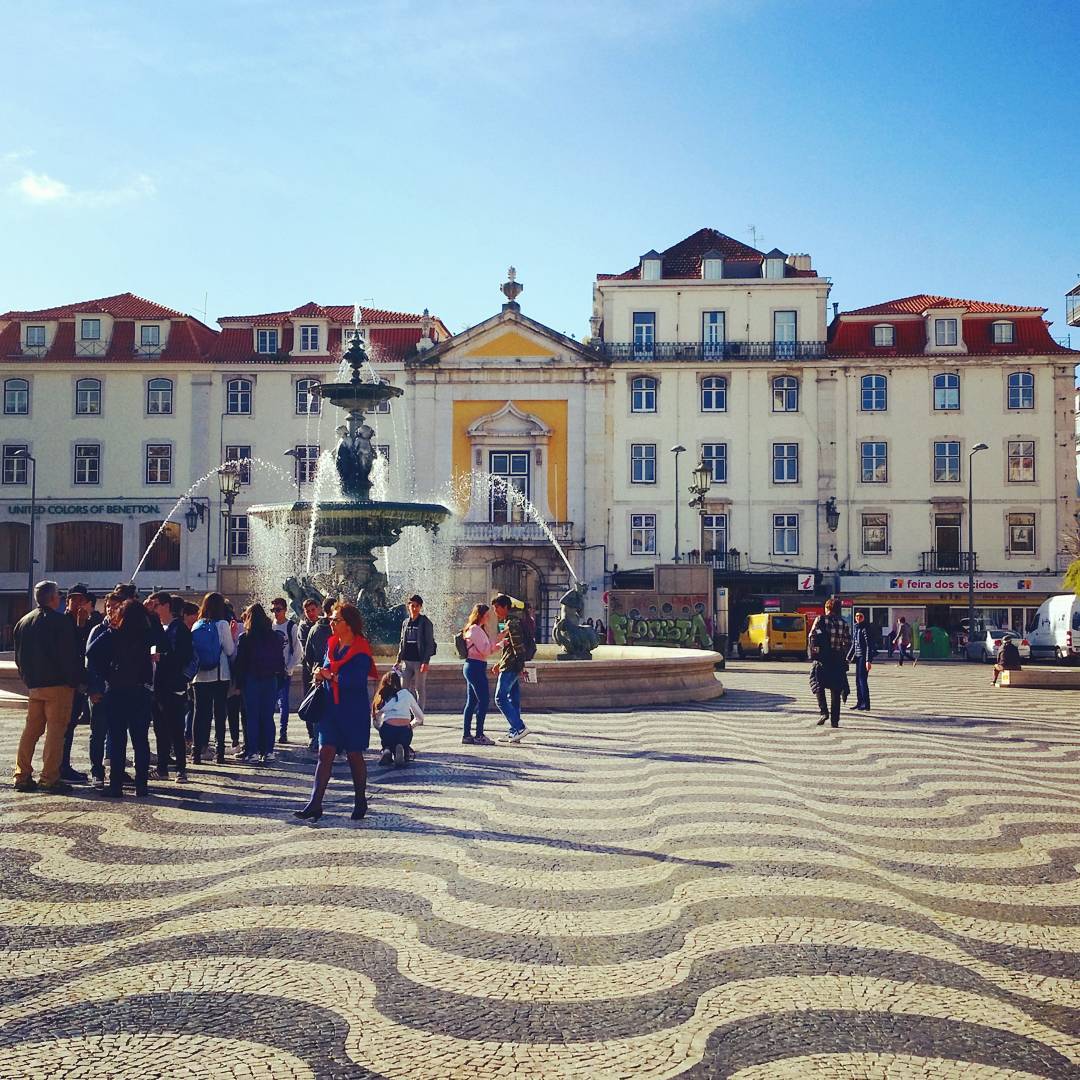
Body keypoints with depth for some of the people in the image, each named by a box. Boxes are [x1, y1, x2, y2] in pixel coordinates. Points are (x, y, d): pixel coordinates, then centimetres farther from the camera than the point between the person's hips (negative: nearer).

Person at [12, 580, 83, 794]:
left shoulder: (23, 622, 11)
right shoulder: (62, 623, -12)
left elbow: (19, 656, 17)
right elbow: (70, 656, -14)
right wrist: (75, 680, -4)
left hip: (34, 685, 7)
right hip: (58, 685, -7)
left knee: (31, 730, 13)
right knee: (56, 730, -3)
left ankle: (22, 776, 13)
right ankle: (50, 779, -5)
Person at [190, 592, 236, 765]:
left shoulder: (196, 626, 3)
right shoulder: (222, 624, -7)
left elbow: (192, 650, 8)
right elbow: (230, 651, -5)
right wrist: (233, 636, 9)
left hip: (200, 677, 3)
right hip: (220, 676, -3)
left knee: (201, 714, 6)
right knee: (220, 714, 4)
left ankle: (197, 753, 1)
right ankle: (220, 752, 3)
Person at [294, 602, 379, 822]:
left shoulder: (360, 650, -13)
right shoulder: (331, 644, 8)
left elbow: (357, 681, -22)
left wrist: (332, 676, -15)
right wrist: (321, 675, -2)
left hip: (354, 711, -6)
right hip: (331, 707, 6)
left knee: (354, 755, 7)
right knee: (325, 753, -1)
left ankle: (360, 802, 23)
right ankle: (315, 805, -5)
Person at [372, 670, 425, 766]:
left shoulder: (381, 697, 17)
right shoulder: (406, 693, 17)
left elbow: (375, 722, 13)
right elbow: (420, 717, 23)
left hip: (387, 729, 0)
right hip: (405, 729, 0)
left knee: (387, 746, 33)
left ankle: (387, 752, -2)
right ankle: (401, 751, -9)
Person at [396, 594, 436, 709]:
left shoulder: (425, 622, -4)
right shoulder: (405, 622, 12)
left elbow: (429, 643, -9)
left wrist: (425, 662, -16)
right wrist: (399, 659, 11)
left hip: (419, 661, -5)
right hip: (407, 661, 5)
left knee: (419, 689, 0)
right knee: (404, 688, 4)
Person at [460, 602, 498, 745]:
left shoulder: (476, 629, 19)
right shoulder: (475, 629, -13)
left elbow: (485, 651, 19)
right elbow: (485, 651, -17)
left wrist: (498, 645, 9)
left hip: (471, 667, 11)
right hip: (476, 666, -11)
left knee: (471, 701, 10)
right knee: (484, 700, -7)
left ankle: (467, 735, 11)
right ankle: (479, 735, -6)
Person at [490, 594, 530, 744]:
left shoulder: (511, 623, -14)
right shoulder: (509, 622, 19)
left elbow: (518, 646, -21)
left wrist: (520, 666, -24)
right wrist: (499, 664, 27)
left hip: (511, 666, -10)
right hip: (514, 666, 10)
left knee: (500, 698, -10)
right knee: (513, 699, 10)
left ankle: (520, 728, -13)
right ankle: (514, 732, 12)